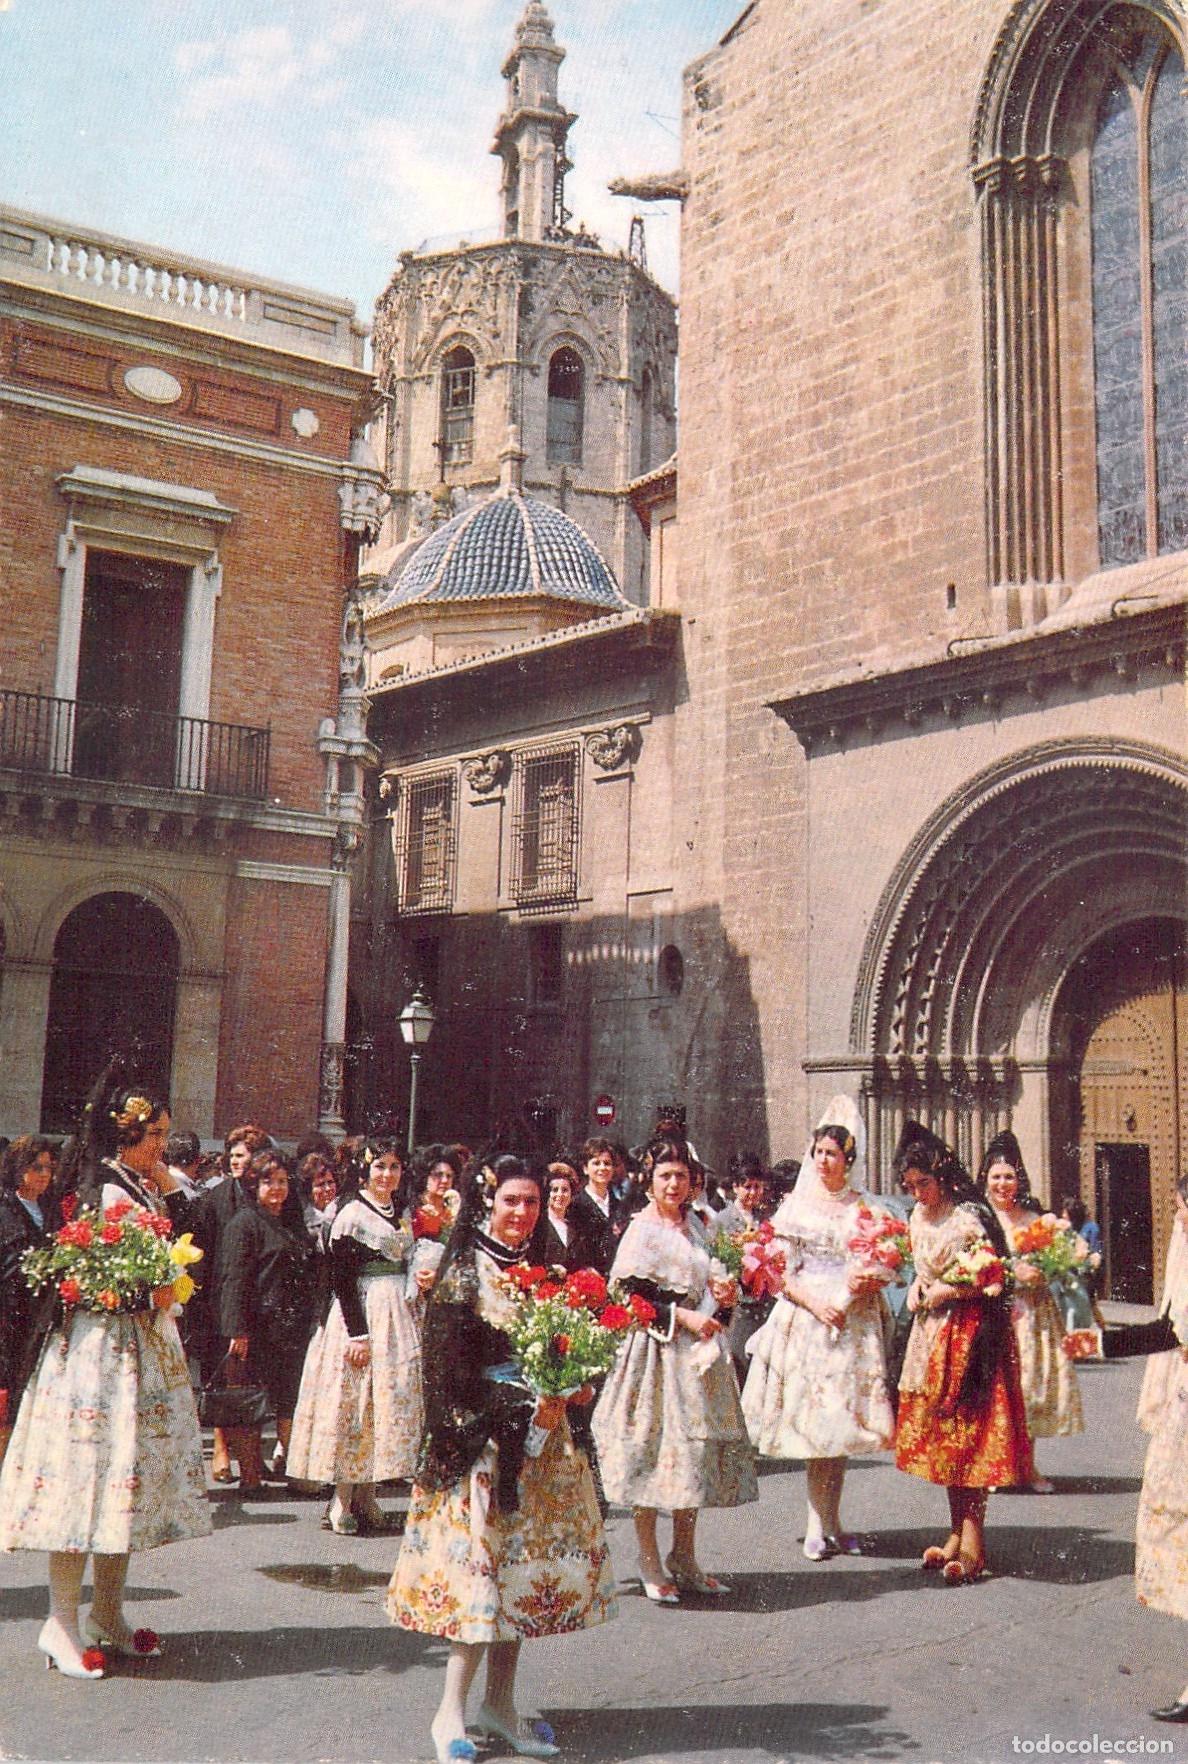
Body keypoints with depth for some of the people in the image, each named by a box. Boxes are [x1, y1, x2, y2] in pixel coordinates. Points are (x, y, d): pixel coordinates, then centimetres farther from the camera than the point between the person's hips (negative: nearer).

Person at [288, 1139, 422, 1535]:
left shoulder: (403, 1211, 12)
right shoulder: (351, 1212, -9)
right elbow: (342, 1277, -14)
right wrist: (357, 1333, -18)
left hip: (399, 1316, 7)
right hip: (362, 1313, -7)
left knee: (390, 1404, 8)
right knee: (355, 1403, -4)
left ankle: (366, 1498, 16)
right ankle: (342, 1503, 4)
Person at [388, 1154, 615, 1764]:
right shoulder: (463, 1277, -8)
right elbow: (453, 1373, -12)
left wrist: (572, 1388, -6)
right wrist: (522, 1404, -19)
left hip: (542, 1440, 6)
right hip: (482, 1440, -6)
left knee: (526, 1565, 9)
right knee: (479, 1563, -6)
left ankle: (500, 1701, 21)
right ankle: (451, 1712, 6)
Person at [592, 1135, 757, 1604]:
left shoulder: (693, 1227, 13)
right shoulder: (641, 1229, -8)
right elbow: (625, 1294, -14)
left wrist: (719, 1293, 2)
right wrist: (680, 1316, -17)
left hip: (695, 1352, 7)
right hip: (655, 1351, -7)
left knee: (694, 1453, 9)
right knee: (653, 1451, -4)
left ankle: (684, 1563, 19)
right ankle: (651, 1567, 7)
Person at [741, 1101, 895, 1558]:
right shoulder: (796, 1206, 6)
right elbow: (782, 1271, 2)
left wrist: (866, 1281, -12)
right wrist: (815, 1303, -12)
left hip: (853, 1324, 1)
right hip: (805, 1321, -1)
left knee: (838, 1423, 3)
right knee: (812, 1421, -5)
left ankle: (828, 1525, 13)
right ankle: (819, 1527, 1)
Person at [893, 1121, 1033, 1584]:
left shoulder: (969, 1217, -15)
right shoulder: (918, 1217, 9)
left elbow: (993, 1281, -15)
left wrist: (945, 1291, -13)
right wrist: (917, 1286, 3)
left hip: (969, 1332, -8)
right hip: (931, 1331, 8)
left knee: (966, 1430, -6)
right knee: (937, 1433, 10)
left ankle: (972, 1540, 0)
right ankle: (958, 1532, 19)